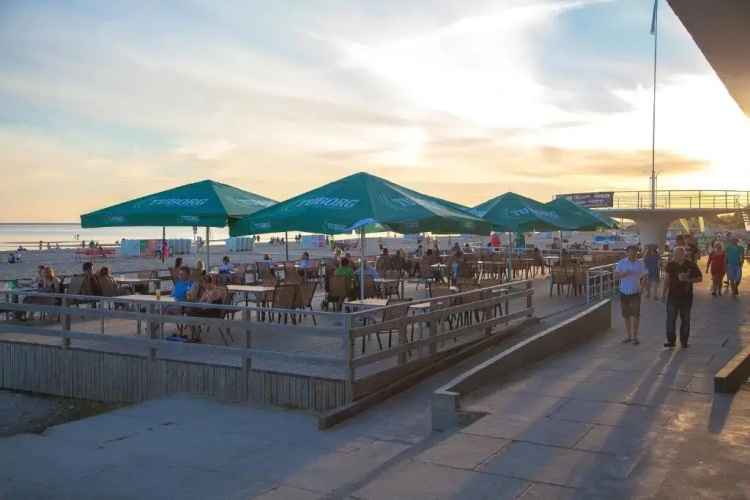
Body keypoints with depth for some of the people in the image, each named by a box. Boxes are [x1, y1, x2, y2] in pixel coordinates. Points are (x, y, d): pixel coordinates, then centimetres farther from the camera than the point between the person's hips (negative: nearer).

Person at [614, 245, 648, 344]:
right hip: (624, 292, 2)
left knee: (635, 315, -6)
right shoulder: (622, 262, 0)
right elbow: (616, 275, -4)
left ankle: (635, 337, 0)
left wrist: (642, 286, -14)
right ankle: (629, 336, 17)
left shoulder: (640, 263, -1)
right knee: (626, 316, 7)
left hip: (635, 292, -2)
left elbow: (645, 276, 1)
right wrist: (624, 274, -22)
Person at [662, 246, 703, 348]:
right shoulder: (670, 265, 1)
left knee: (685, 319, 9)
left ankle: (684, 340, 21)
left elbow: (700, 278, 0)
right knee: (671, 318, -6)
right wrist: (663, 293, 4)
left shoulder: (691, 266, -5)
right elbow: (666, 280, 7)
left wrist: (687, 279, -15)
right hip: (672, 296, 1)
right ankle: (670, 340, -1)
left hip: (686, 296, -1)